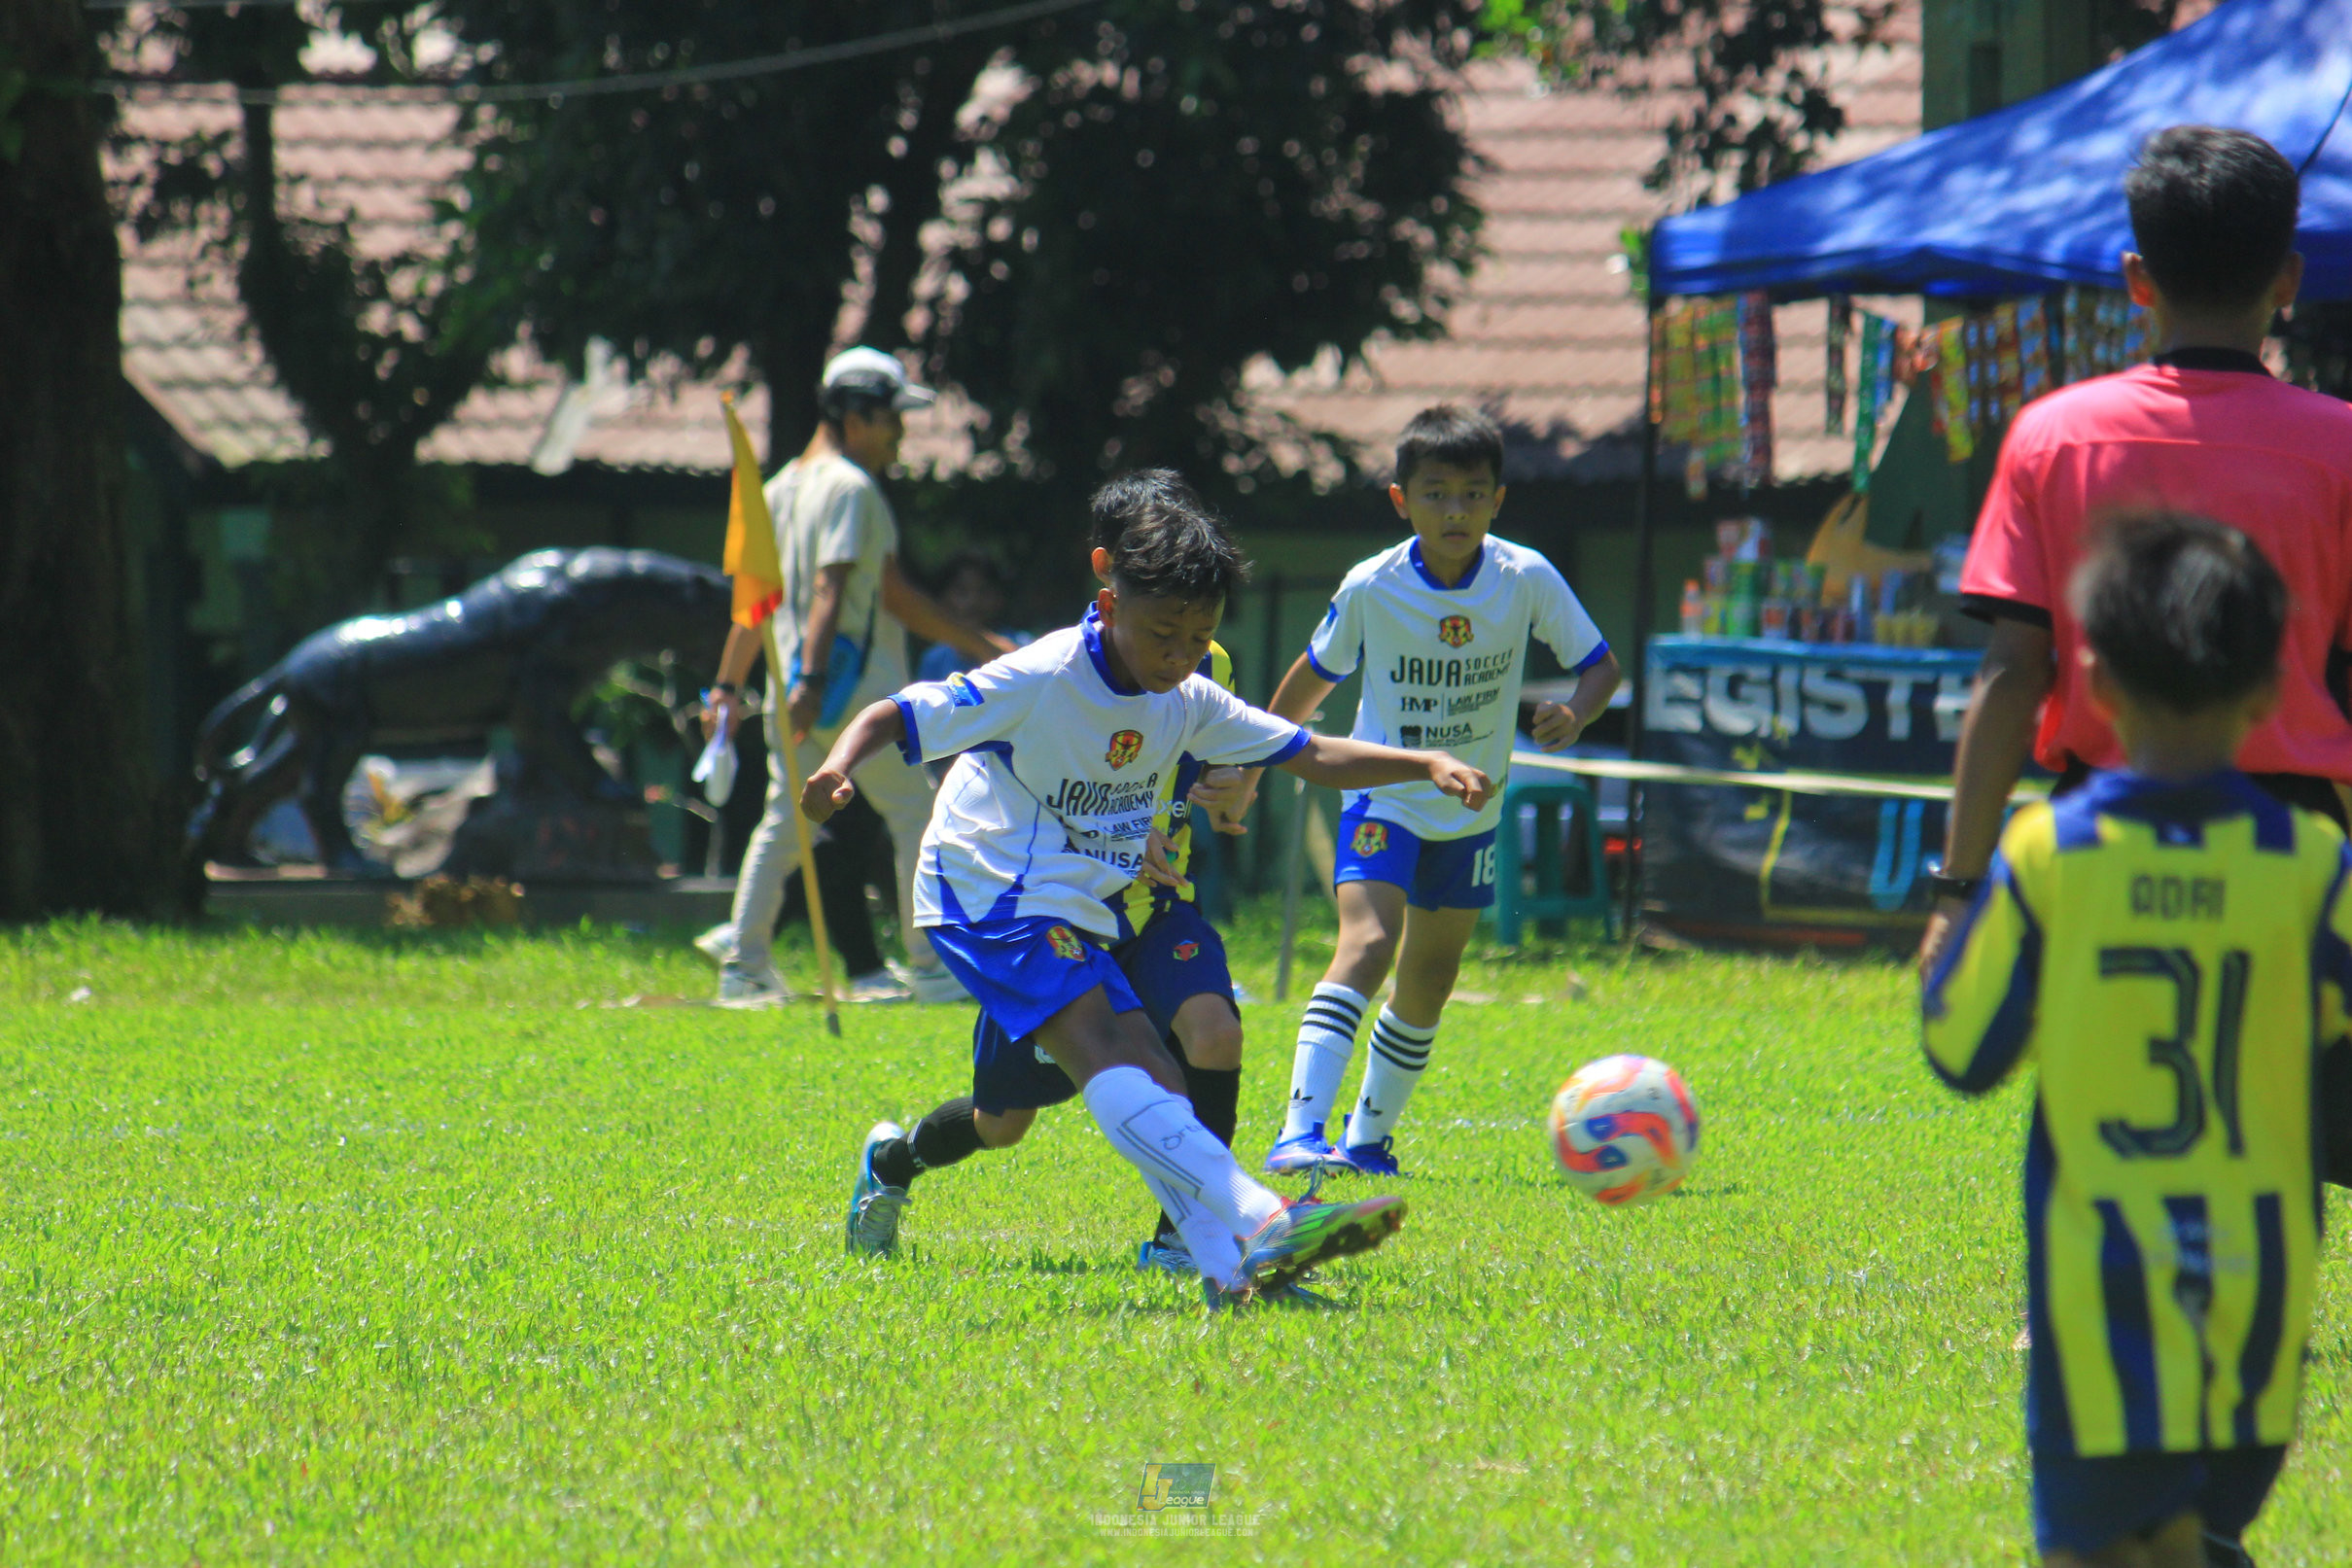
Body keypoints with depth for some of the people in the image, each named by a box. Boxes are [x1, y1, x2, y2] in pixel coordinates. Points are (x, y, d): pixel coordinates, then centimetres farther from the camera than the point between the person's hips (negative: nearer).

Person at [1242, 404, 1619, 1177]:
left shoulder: (1527, 581, -13)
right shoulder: (1371, 588, -16)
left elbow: (1599, 665, -3)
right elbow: (1315, 676, 1)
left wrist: (1574, 714, -25)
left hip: (1471, 810, 4)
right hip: (1383, 799, -4)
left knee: (1427, 986, 12)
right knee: (1367, 945, -25)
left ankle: (1369, 1137, 29)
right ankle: (1301, 1131, -35)